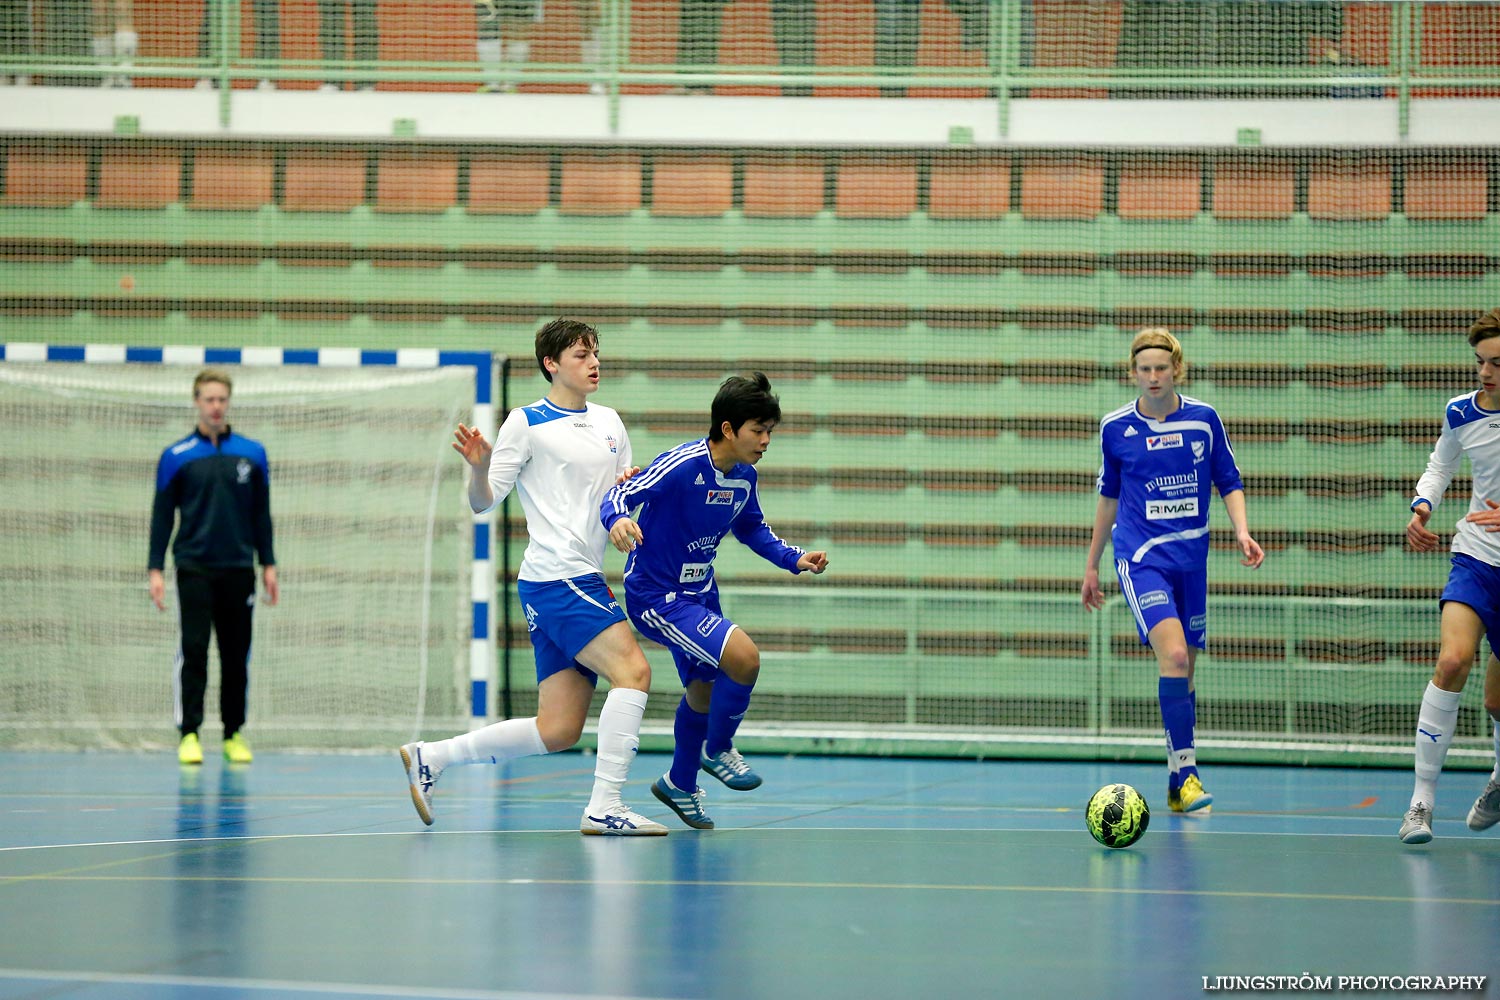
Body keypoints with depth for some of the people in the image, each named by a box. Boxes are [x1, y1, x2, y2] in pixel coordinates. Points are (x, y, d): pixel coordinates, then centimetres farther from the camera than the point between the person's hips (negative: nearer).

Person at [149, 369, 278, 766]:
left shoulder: (252, 454, 7)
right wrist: (156, 569, -3)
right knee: (193, 651, -7)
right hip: (194, 568, -2)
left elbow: (262, 513, 11)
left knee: (236, 655, 5)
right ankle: (189, 734, -5)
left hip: (238, 569, 2)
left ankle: (234, 734, 12)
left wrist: (268, 565, 7)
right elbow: (162, 515, 3)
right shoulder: (176, 457, 2)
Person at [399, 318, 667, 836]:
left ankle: (430, 757, 13)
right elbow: (483, 502, -3)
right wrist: (479, 467, -24)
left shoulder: (610, 422, 18)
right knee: (632, 671, -22)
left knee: (557, 730, 3)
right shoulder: (526, 423, -2)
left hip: (585, 579, 8)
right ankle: (604, 807, -23)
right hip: (555, 576, -8)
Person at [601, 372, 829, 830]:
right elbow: (620, 493, -26)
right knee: (743, 656, -24)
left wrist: (794, 559, 5)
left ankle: (680, 785, 45)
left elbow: (752, 528, 18)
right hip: (655, 597, -9)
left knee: (703, 691, 22)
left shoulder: (745, 476, 0)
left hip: (698, 595, 9)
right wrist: (619, 519, -49)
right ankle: (717, 749, 2)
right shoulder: (681, 465, -25)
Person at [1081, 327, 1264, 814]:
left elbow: (1229, 483, 10)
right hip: (1140, 555, -2)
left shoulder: (1204, 419, 1)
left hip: (1191, 556, 2)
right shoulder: (1116, 427, 1)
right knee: (1173, 654, -23)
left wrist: (1242, 533, -8)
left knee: (1183, 671, 7)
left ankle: (1177, 787, 19)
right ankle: (1186, 769, -19)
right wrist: (1092, 564, 18)